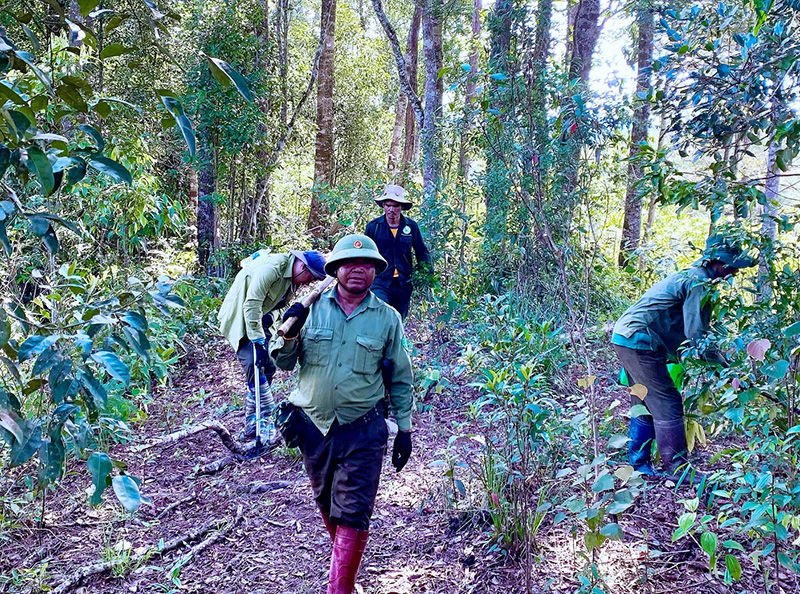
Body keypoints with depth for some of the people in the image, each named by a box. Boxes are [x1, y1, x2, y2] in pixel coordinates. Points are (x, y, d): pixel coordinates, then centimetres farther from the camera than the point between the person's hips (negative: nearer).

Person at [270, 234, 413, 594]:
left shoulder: (387, 318, -1)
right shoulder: (312, 308, 0)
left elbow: (400, 379, 6)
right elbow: (283, 362, 2)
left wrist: (404, 428, 6)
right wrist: (290, 333, -18)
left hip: (363, 432, -2)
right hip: (314, 426, 3)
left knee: (352, 516, -3)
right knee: (326, 505, 20)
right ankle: (344, 559, 45)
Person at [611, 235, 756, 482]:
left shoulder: (689, 276, 20)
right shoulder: (699, 282, -12)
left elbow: (689, 330, 25)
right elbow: (696, 335, -16)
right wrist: (726, 365, -7)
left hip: (624, 335, 11)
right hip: (639, 340, -11)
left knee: (644, 405, 17)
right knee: (667, 405, -5)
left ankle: (638, 463, 24)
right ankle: (677, 469, 1)